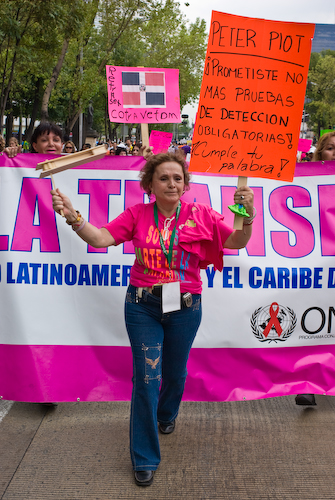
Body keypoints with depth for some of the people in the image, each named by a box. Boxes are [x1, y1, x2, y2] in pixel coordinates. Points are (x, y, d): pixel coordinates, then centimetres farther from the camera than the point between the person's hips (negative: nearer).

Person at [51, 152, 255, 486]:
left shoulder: (200, 215, -3)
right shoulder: (138, 214, -2)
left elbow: (236, 242, -7)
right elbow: (101, 238, -10)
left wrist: (247, 216, -26)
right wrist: (73, 217, -25)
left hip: (184, 307, 1)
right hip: (142, 306, 0)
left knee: (175, 371, 19)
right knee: (146, 377, -1)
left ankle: (166, 414, 55)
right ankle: (144, 458, 17)